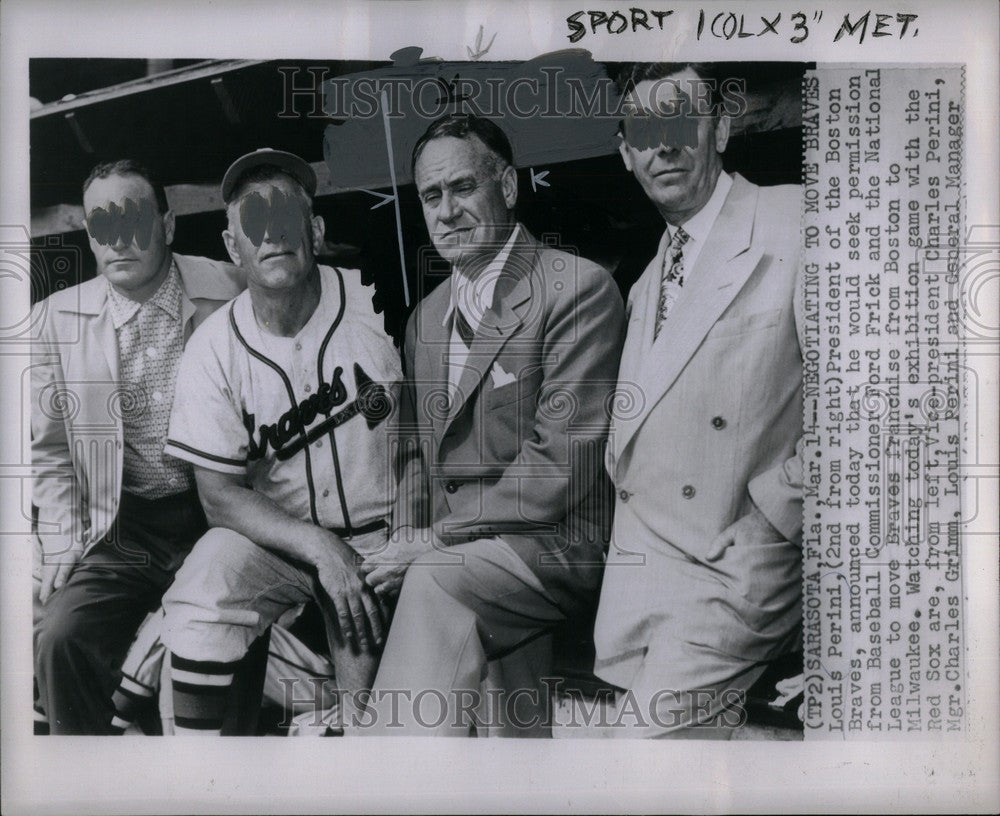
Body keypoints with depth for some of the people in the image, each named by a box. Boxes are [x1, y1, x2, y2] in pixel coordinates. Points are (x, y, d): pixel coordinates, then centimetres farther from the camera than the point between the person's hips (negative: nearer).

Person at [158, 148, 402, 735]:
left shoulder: (381, 304, -9)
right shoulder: (213, 351, -7)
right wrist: (318, 545, -21)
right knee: (200, 601, -25)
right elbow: (220, 495, -6)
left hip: (380, 537, 0)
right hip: (272, 537, 1)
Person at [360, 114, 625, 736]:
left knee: (434, 584, -31)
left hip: (549, 544, -7)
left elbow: (561, 462, -15)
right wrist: (407, 536, 0)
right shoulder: (427, 316, 17)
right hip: (449, 550, 7)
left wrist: (438, 540, -14)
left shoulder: (578, 288, -8)